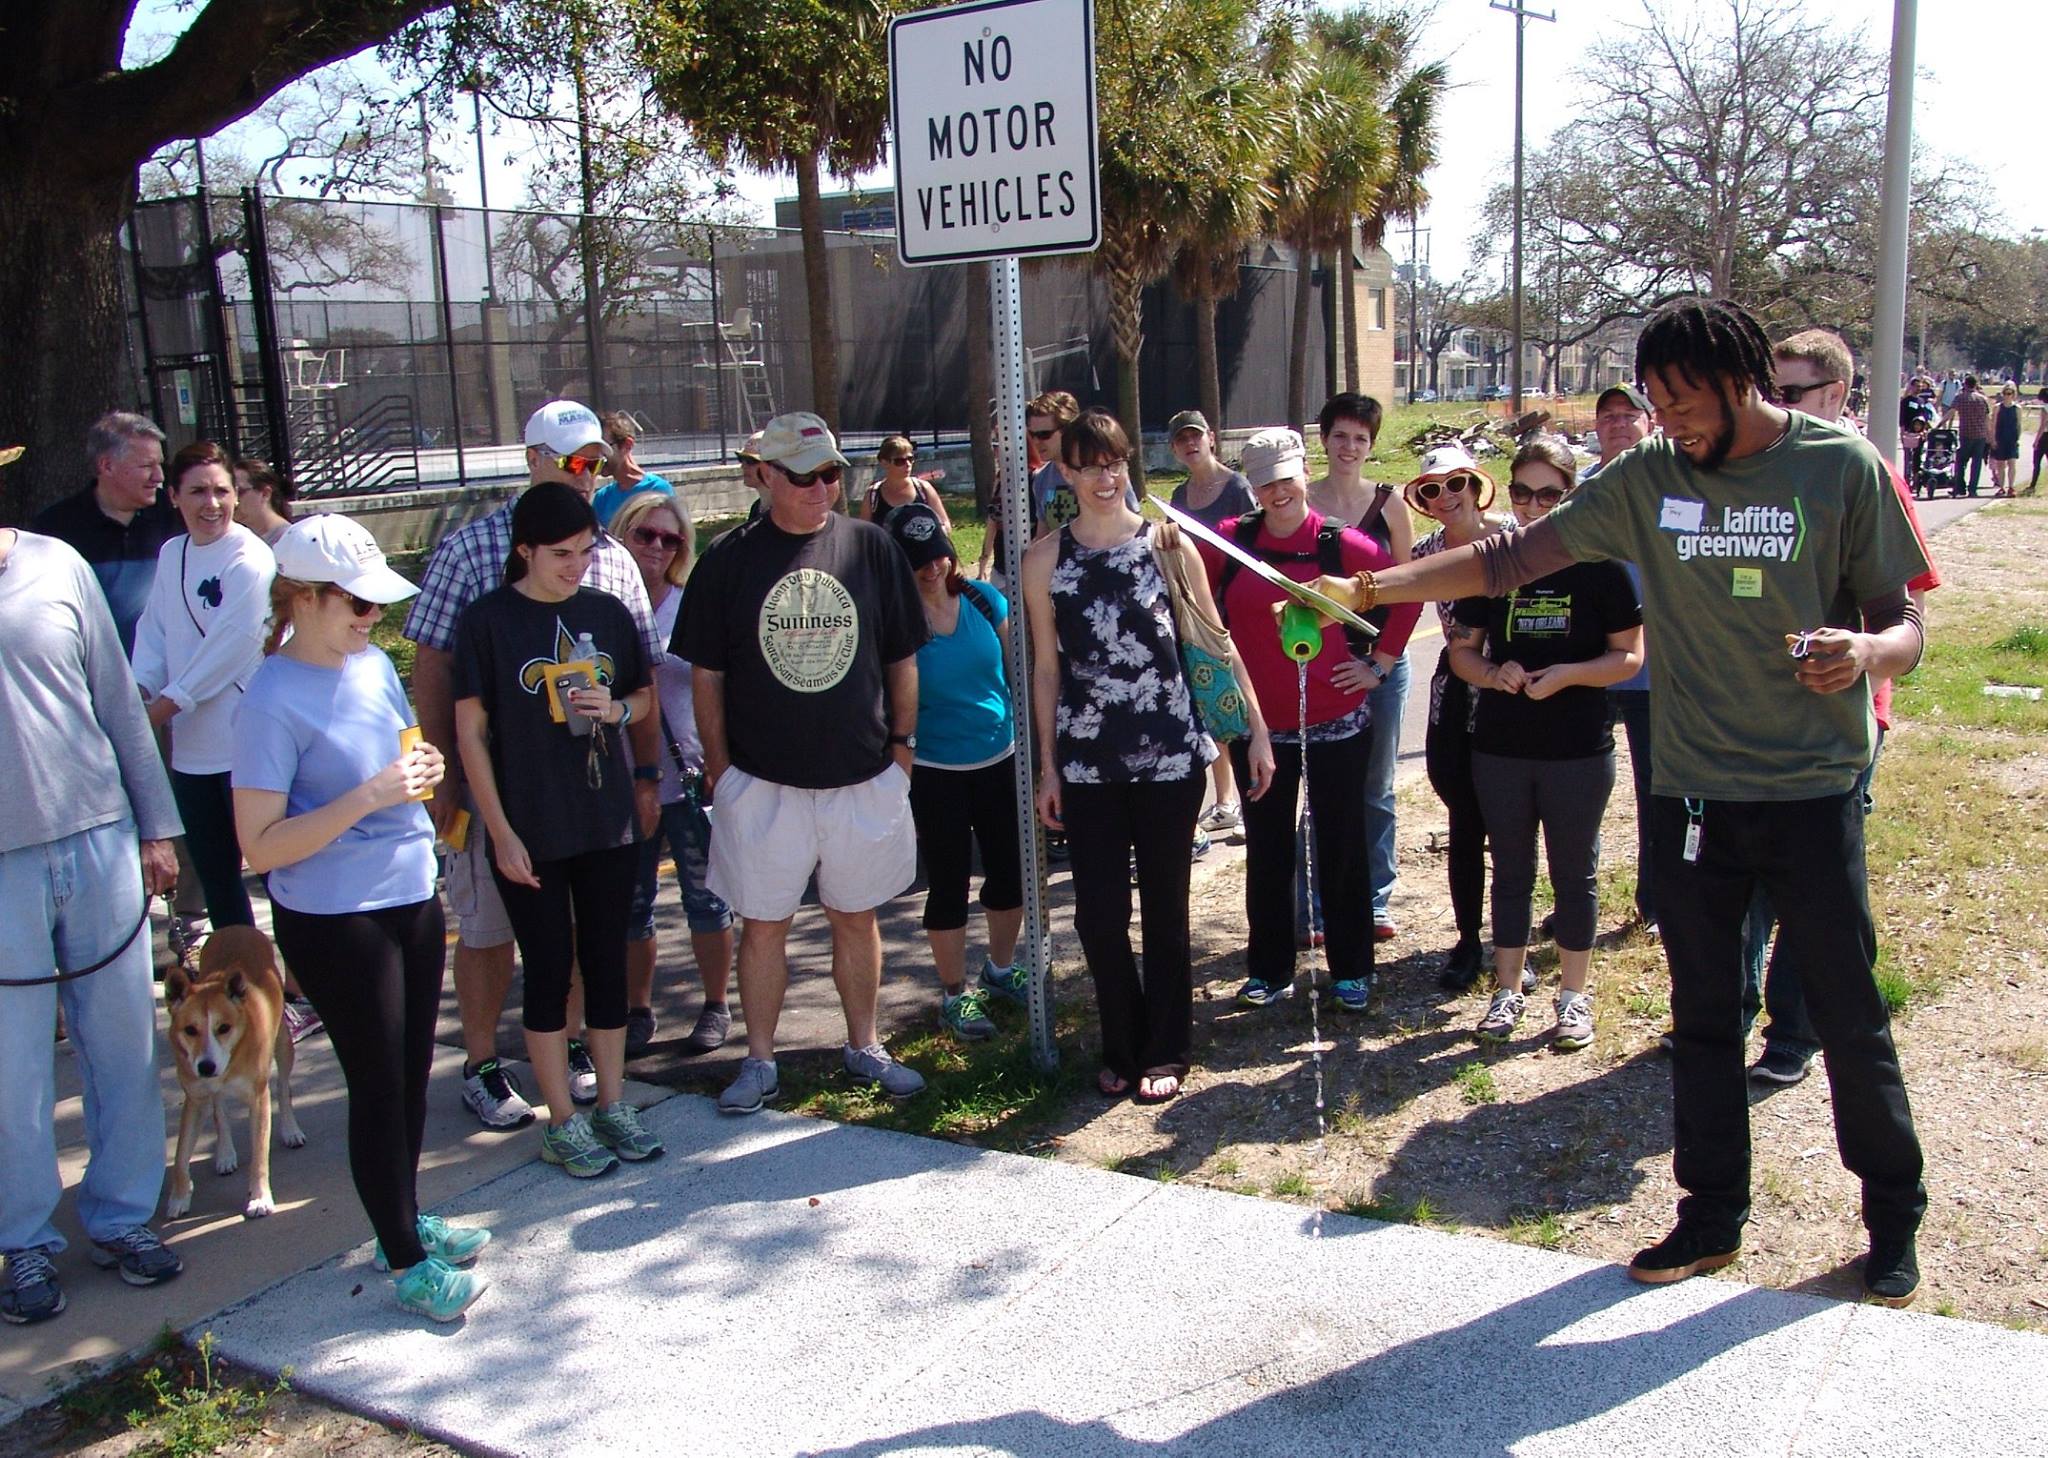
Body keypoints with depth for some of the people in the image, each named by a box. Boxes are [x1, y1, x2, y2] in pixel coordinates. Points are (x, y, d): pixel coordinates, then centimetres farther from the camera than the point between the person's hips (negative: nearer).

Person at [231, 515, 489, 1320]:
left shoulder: (375, 665, 4)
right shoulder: (273, 699, -17)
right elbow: (260, 847, -19)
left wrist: (422, 770, -3)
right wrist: (368, 796, -27)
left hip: (412, 899, 7)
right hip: (334, 920, -7)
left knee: (412, 1073, 16)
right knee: (379, 1085, 4)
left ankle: (405, 1219, 35)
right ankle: (405, 1263, 18)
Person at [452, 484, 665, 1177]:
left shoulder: (607, 612, 5)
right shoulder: (487, 620, -6)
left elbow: (646, 698, 15)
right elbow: (471, 731, -6)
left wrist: (617, 707, -9)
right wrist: (501, 831, -10)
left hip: (609, 822, 4)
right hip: (530, 831, -4)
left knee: (607, 961, 11)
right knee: (549, 970, 4)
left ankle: (612, 1104, 24)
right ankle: (563, 1121, 16)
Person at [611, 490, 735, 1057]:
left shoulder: (692, 606, 0)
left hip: (691, 776, 0)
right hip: (624, 781, 0)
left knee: (705, 897, 8)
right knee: (630, 904, 10)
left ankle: (716, 1007, 24)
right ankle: (638, 1011, 27)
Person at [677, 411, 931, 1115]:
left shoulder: (872, 548, 1)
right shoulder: (730, 561, -3)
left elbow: (902, 658, 8)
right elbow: (706, 674, 2)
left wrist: (902, 742, 6)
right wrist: (719, 767, 1)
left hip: (864, 774, 1)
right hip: (762, 780, -1)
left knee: (857, 917, 13)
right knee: (764, 924, 7)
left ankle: (864, 1047, 29)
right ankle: (759, 1062, 22)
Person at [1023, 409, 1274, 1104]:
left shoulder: (1168, 543, 0)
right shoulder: (1045, 558, 2)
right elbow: (1046, 667, 6)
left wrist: (1257, 728, 2)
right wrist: (1047, 766, 6)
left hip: (1171, 754, -1)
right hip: (1087, 761, 1)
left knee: (1165, 904, 9)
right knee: (1098, 911, 3)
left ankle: (1164, 1051, 24)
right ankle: (1121, 1048, 23)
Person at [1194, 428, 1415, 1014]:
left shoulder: (1340, 544, -6)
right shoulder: (1230, 541, -1)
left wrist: (1378, 662, -1)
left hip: (1336, 723, -2)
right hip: (1259, 725, 2)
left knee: (1341, 848, 9)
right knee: (1266, 852, 11)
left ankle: (1351, 971, 22)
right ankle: (1270, 971, 24)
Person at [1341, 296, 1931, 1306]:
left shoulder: (1841, 468, -5)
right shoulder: (1647, 479, 2)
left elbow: (1903, 625, -1)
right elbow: (1510, 558, -1)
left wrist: (1866, 650, -25)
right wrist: (1369, 588, -9)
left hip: (1812, 792, -3)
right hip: (1691, 794, 3)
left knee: (1850, 1016, 7)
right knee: (1702, 1019, 12)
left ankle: (1895, 1220, 28)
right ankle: (1713, 1217, 28)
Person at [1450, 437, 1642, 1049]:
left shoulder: (1599, 564, -6)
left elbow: (1629, 655, -4)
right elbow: (1462, 649, 8)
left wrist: (1568, 674, -20)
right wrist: (1493, 673, -12)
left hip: (1579, 750, -3)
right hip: (1500, 746, 3)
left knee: (1575, 872, 9)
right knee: (1510, 870, 12)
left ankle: (1573, 995, 22)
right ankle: (1508, 991, 24)